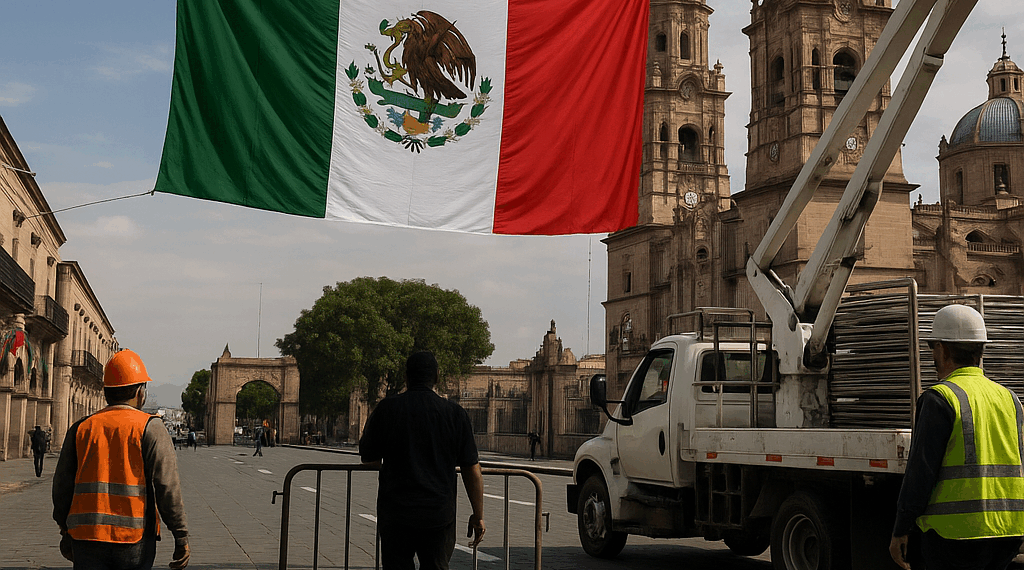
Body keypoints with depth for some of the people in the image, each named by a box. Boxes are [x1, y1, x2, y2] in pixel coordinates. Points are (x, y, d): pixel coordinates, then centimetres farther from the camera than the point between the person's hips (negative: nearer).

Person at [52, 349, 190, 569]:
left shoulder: (81, 429, 8)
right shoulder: (149, 428, -4)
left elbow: (62, 487, 11)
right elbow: (167, 486, -10)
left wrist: (67, 533, 24)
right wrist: (182, 538, -6)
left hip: (87, 537, 2)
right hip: (135, 539, -2)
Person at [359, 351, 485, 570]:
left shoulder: (386, 409, -2)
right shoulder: (455, 414, -1)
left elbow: (369, 459, 7)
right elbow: (472, 471, -1)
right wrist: (478, 515, 8)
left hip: (395, 513, 0)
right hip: (439, 515, 0)